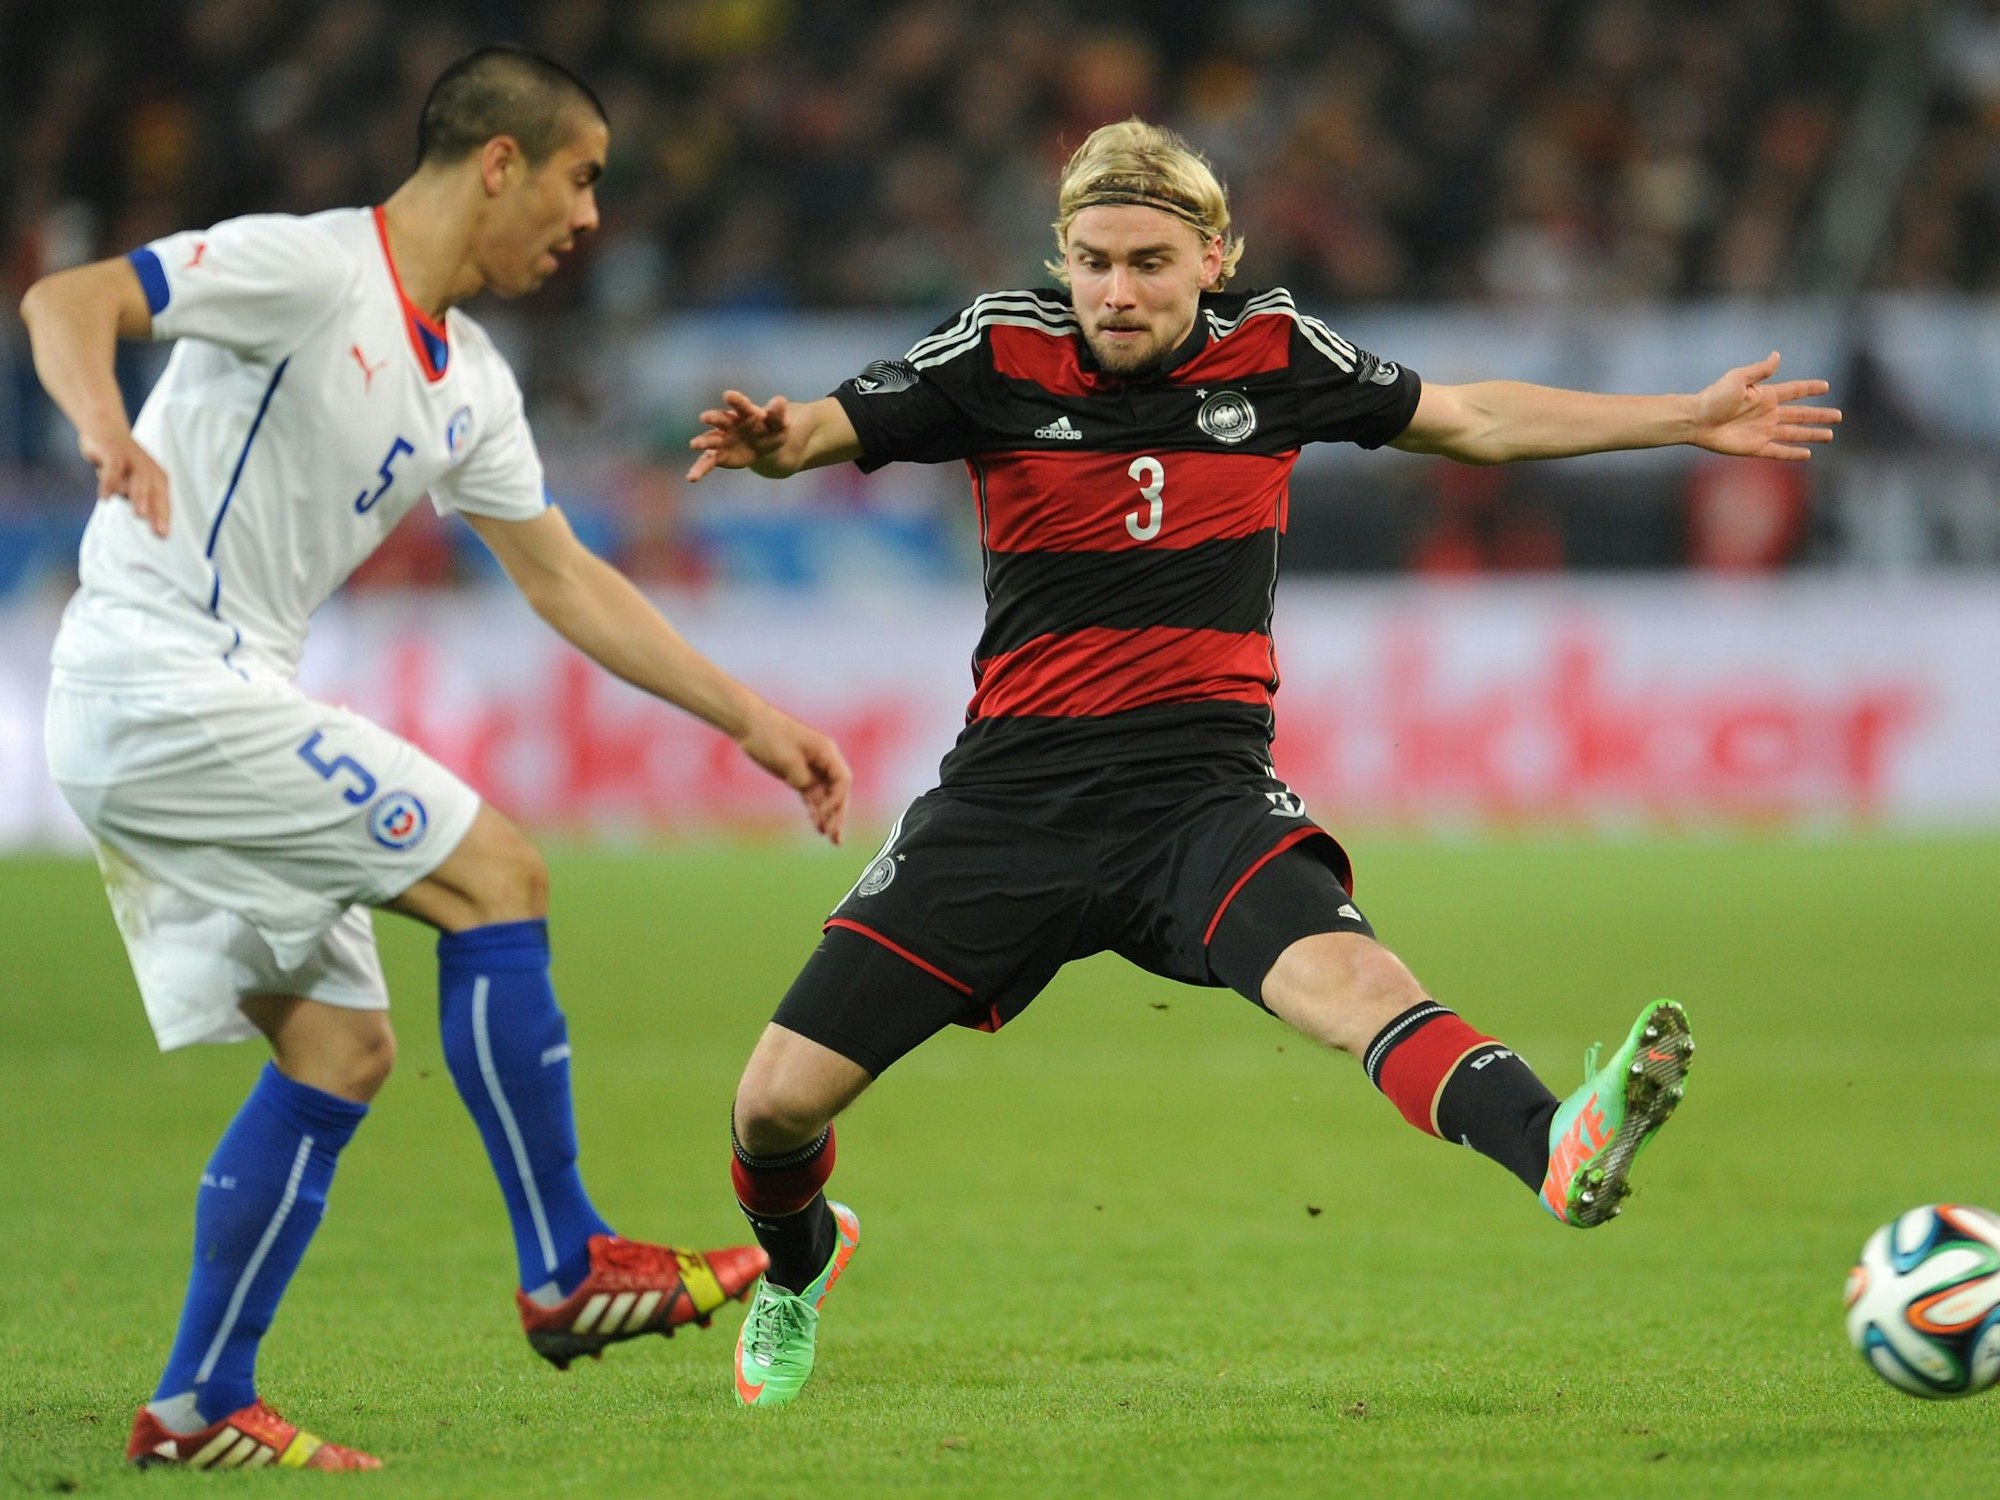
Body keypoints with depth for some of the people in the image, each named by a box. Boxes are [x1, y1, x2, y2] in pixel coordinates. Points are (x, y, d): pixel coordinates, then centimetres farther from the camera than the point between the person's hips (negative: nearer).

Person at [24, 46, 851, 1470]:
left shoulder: (470, 383, 15)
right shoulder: (305, 269, -12)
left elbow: (568, 580, 21)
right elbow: (66, 301, -20)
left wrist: (753, 720, 18)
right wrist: (106, 425, -42)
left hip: (223, 710, 10)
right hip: (160, 690, -10)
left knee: (342, 1048, 6)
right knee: (496, 874, -12)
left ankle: (200, 1406, 9)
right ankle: (567, 1271, -5)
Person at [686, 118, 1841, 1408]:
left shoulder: (1271, 354, 3)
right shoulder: (1003, 356, -2)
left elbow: (1471, 418, 17)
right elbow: (833, 427, -3)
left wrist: (1692, 420, 16)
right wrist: (773, 440, -28)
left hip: (1202, 792, -1)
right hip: (1012, 793, 1)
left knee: (1343, 972, -34)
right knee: (779, 1101, -3)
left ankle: (1559, 1153, -61)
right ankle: (799, 1263, 33)